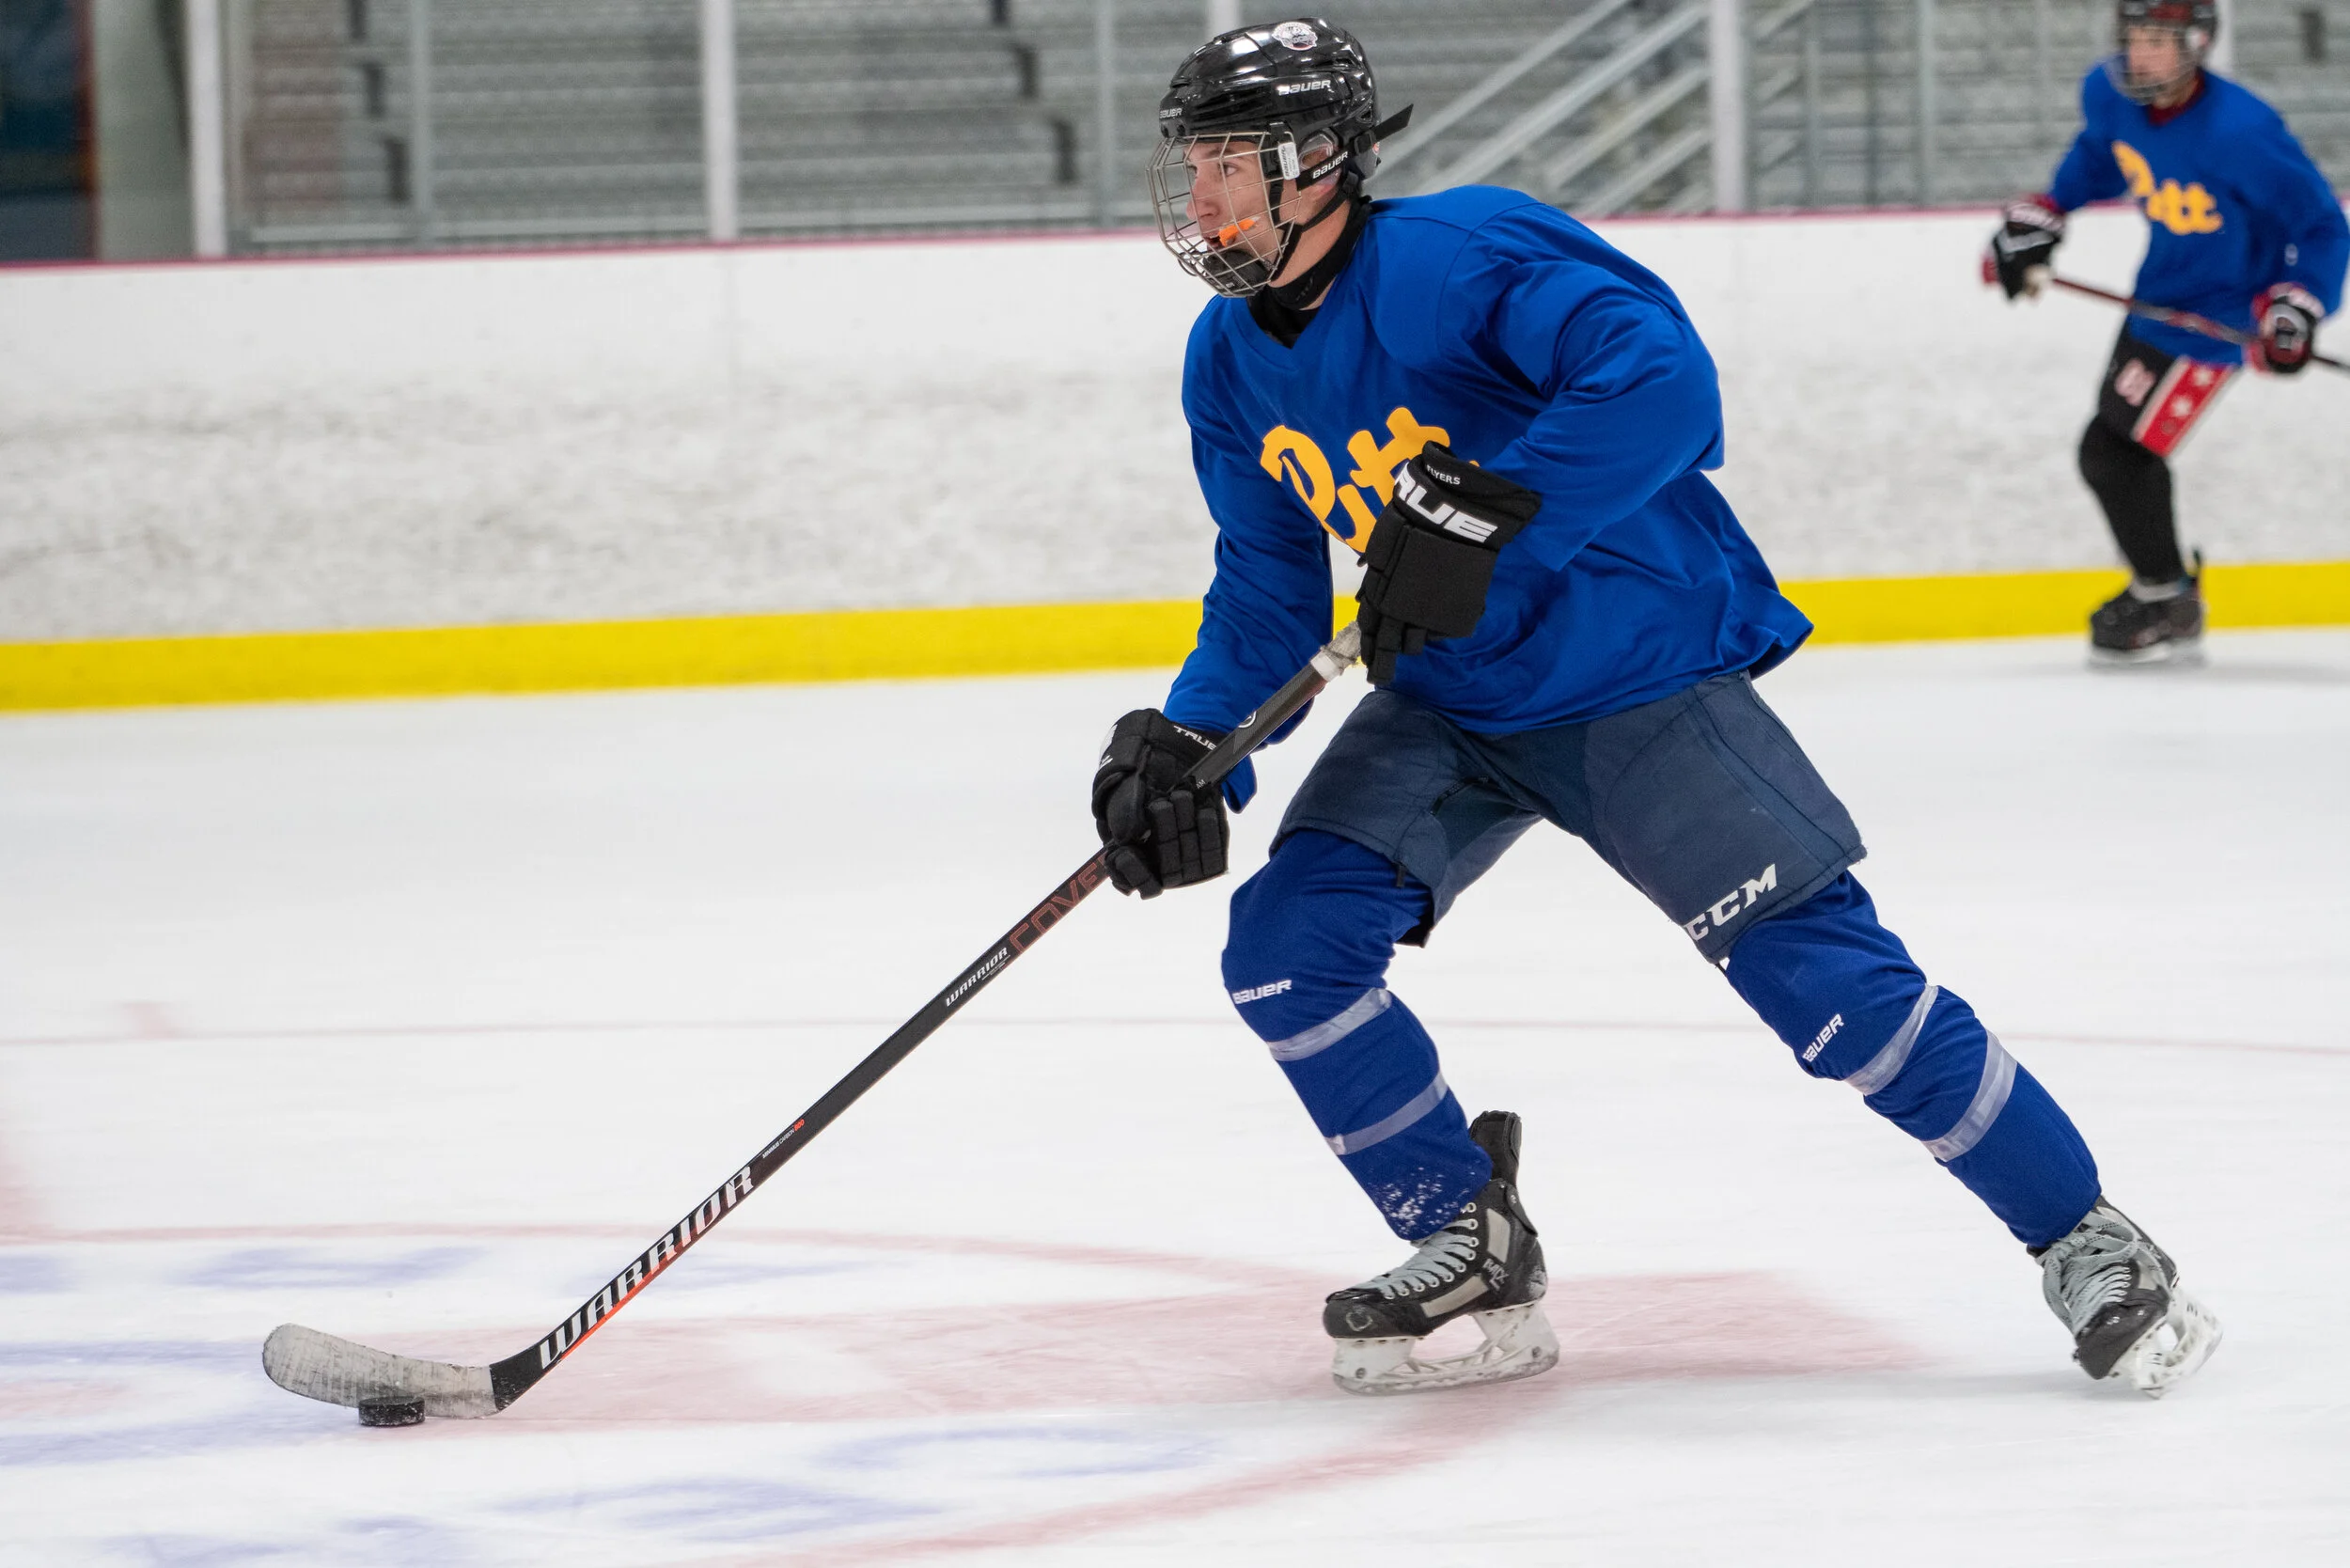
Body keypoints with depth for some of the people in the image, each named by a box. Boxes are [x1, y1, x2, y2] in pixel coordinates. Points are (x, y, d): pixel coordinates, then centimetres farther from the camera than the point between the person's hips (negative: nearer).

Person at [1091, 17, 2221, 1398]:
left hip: (1642, 675, -7)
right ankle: (1476, 1258, 7)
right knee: (1288, 947, -9)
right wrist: (1184, 745, -9)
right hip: (1451, 705, 7)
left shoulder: (1467, 254, -23)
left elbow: (1660, 381, -36)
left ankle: (2089, 1243, 0)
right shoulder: (1232, 364, 2)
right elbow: (1269, 593, 7)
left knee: (1822, 971, -14)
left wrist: (1483, 519, -42)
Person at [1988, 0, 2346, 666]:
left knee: (2114, 449, -10)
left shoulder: (2240, 132, -31)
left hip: (2218, 307, -8)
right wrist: (2040, 215, 9)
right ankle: (2168, 587, 32)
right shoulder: (2109, 93, -10)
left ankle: (2165, 602, 7)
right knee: (2119, 452, 15)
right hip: (2159, 295, 8)